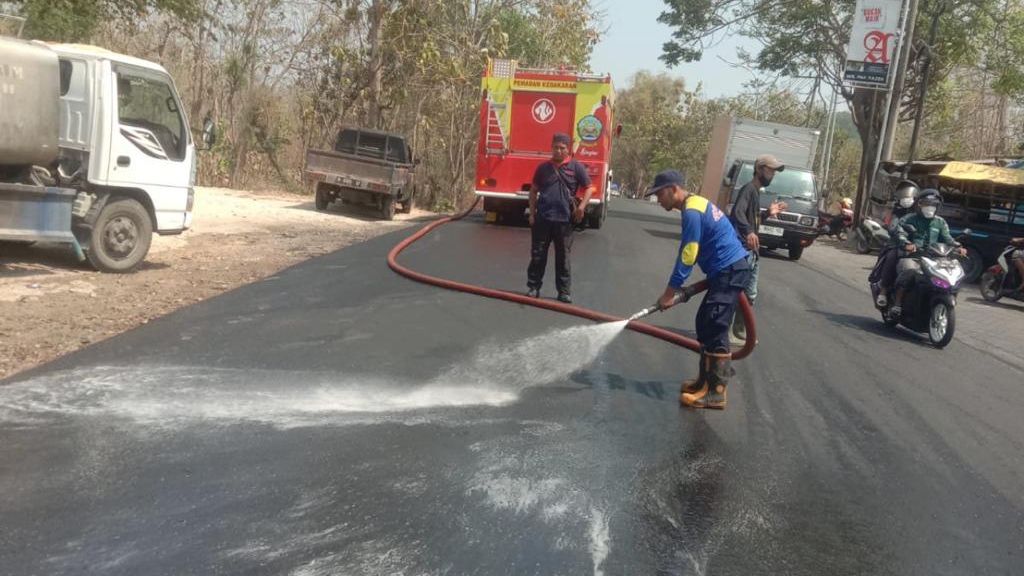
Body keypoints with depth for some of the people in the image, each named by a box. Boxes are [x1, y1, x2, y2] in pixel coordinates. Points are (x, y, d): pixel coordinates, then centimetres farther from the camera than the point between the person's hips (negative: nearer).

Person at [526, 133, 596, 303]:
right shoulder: (543, 167, 7)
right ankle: (533, 287, 14)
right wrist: (532, 213, 6)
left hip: (564, 219, -1)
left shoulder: (576, 167, 1)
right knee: (537, 255, 5)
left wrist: (581, 206, -12)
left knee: (562, 257, 6)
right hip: (542, 218, 1)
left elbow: (589, 188, 3)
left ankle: (564, 291, 13)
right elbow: (533, 190, 13)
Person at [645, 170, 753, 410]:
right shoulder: (696, 204, 16)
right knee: (706, 325, 15)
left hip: (730, 271, -10)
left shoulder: (692, 211, -16)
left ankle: (716, 392, -6)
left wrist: (670, 293, -12)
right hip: (730, 270, 10)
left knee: (714, 329, -10)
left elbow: (687, 257, -17)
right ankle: (707, 379, 25)